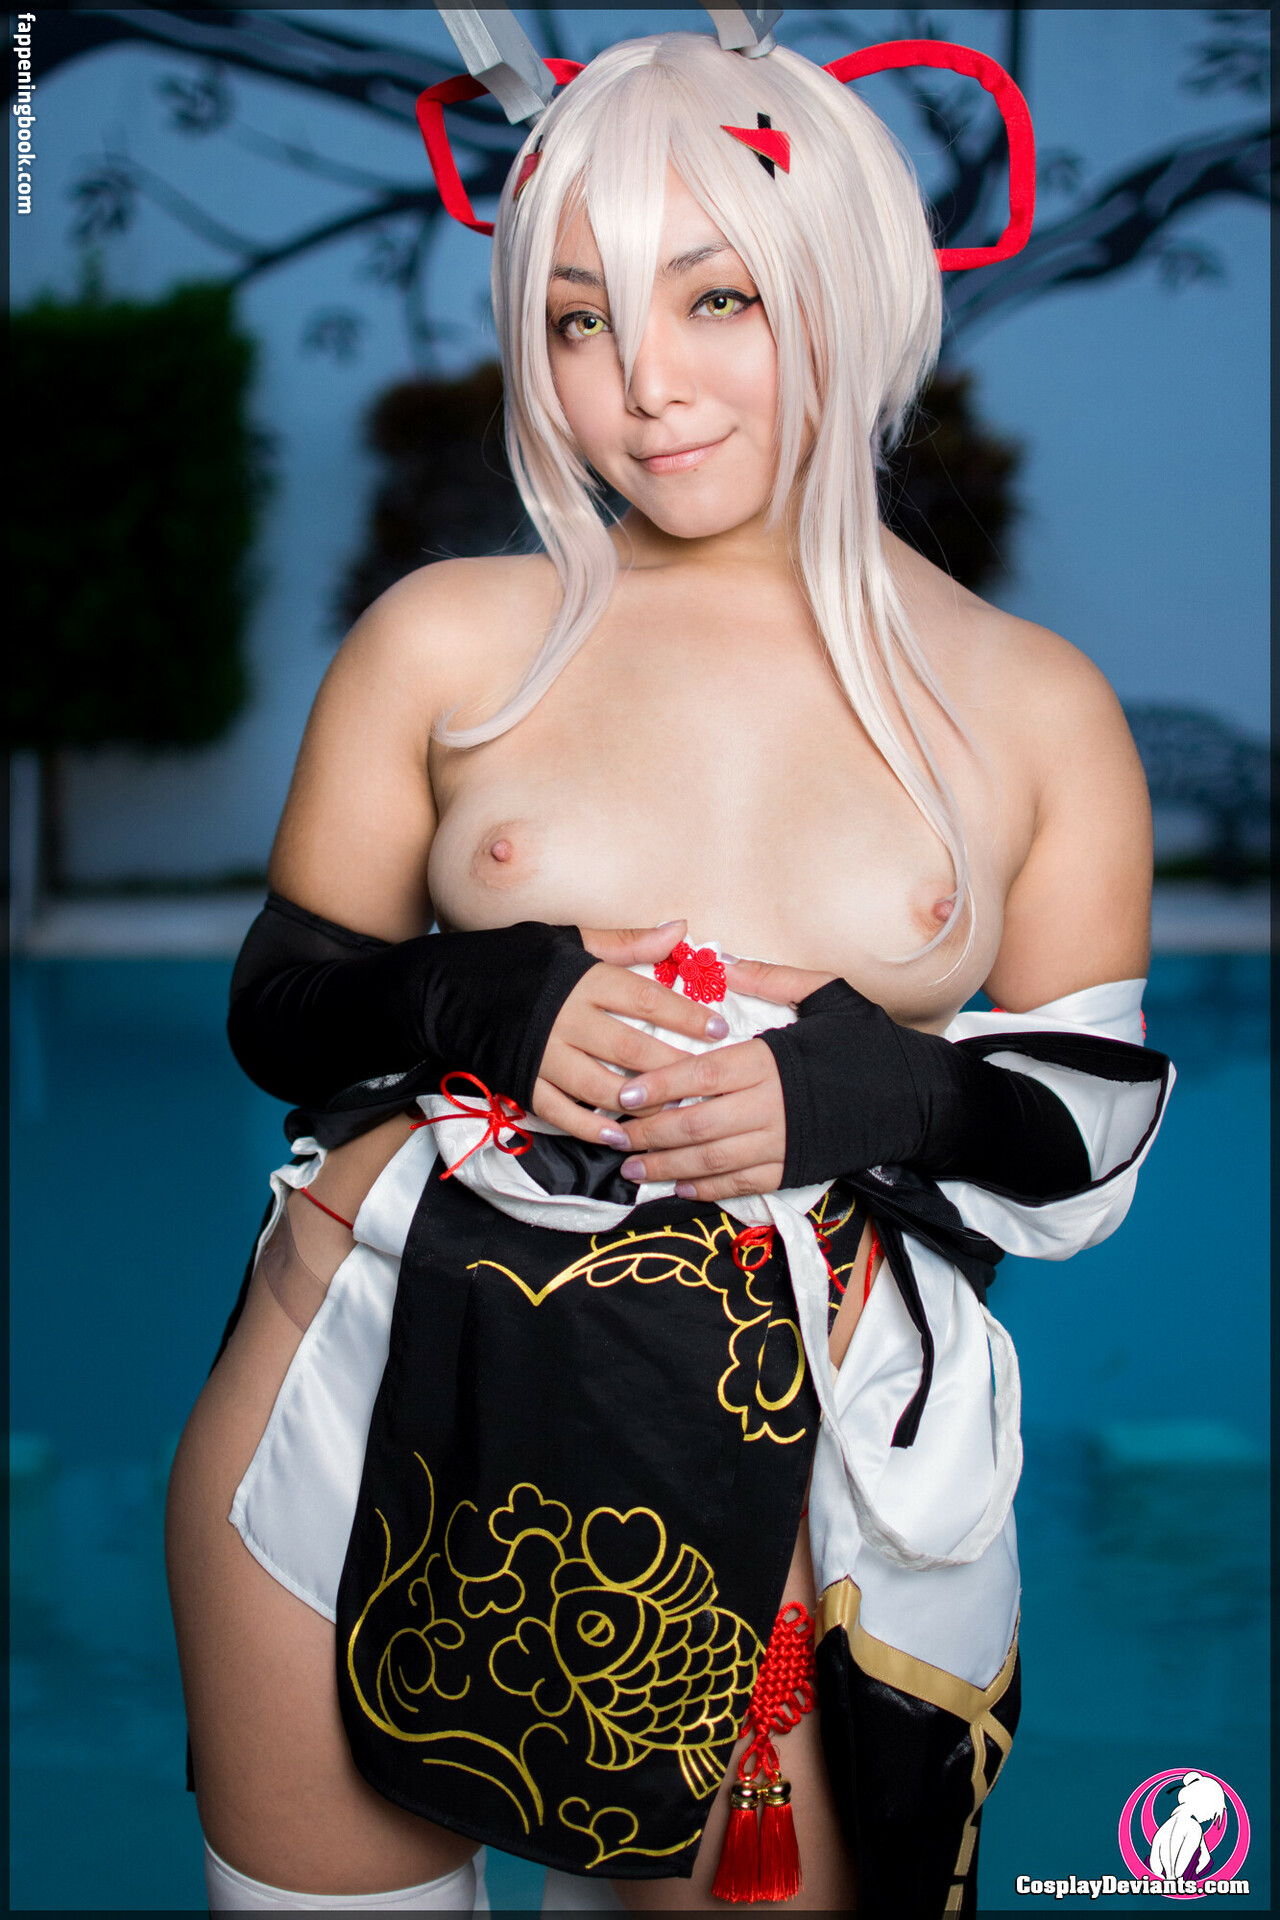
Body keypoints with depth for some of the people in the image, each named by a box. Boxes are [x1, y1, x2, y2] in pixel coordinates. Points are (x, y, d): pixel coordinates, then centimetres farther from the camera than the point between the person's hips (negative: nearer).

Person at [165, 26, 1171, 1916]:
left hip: (792, 1468, 0)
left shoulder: (1038, 709, 1)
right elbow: (279, 1004, 6)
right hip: (381, 1413, 1)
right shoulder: (449, 638, 0)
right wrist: (491, 1006, -14)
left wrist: (851, 1093, -15)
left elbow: (1096, 1133, 4)